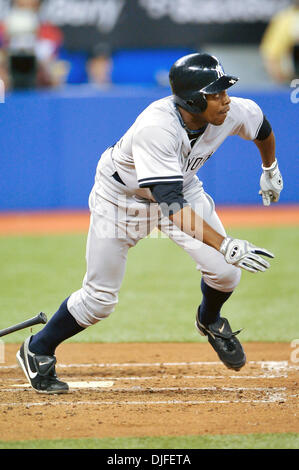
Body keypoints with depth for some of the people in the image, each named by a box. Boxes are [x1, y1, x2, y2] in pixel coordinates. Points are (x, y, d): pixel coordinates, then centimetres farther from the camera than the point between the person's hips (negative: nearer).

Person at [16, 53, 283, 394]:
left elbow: (262, 126, 2)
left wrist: (270, 170, 19)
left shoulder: (233, 113, -25)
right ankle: (37, 351, 24)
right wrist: (226, 245, -55)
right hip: (121, 196, -5)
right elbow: (173, 208, -48)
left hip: (181, 185, 5)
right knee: (100, 297, -1)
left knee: (225, 271, -13)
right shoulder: (155, 129, -43)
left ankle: (210, 320, 22)